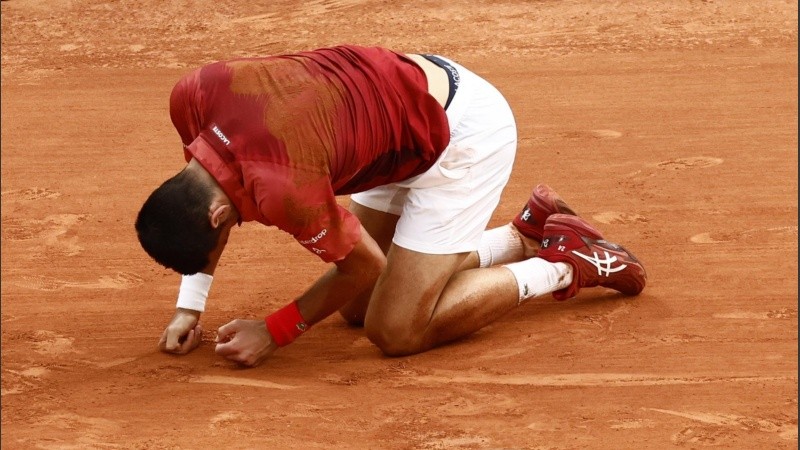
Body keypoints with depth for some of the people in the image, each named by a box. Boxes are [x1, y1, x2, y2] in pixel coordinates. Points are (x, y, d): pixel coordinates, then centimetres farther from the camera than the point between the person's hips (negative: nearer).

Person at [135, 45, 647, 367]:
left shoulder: (279, 188, -35)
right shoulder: (192, 98, -15)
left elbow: (364, 267, -16)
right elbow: (199, 211, 9)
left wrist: (274, 333, -8)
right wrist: (190, 305, 5)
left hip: (464, 131, -9)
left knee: (396, 332, -9)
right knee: (357, 307, 13)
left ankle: (566, 265, 5)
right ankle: (528, 236, 24)